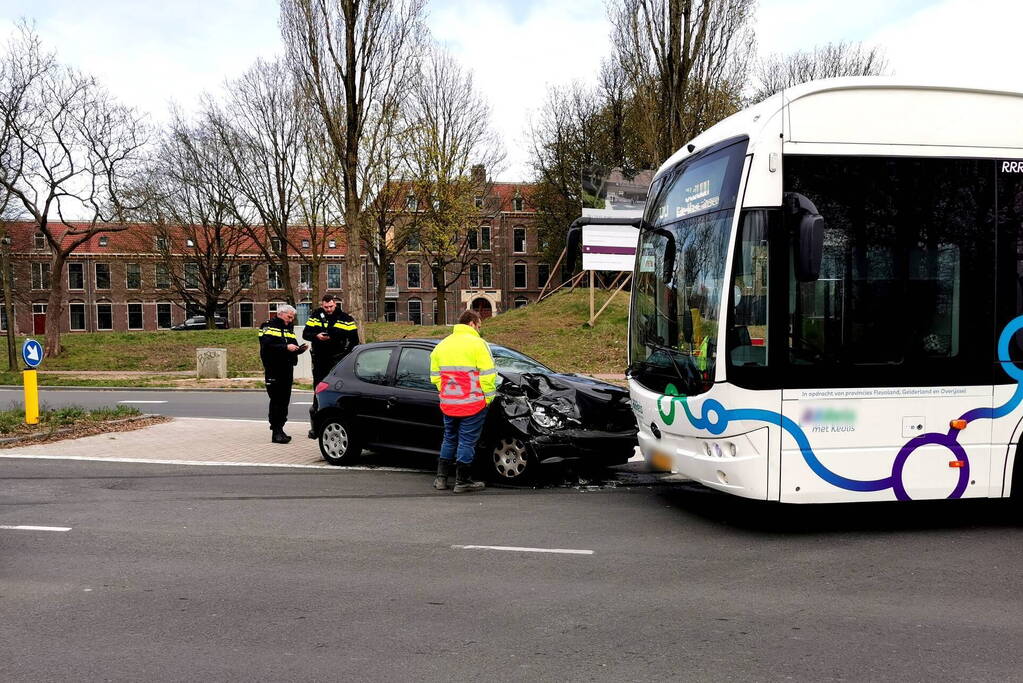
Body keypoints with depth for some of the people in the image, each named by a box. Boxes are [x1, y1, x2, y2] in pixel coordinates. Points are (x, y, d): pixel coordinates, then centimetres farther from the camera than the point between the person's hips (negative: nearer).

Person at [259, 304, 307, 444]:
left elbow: (293, 347, 22)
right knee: (276, 400, -9)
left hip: (287, 370, 7)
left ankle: (279, 429, 14)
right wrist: (285, 347, -23)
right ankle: (276, 432, -8)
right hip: (273, 370, -7)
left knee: (285, 400, 7)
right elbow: (267, 346, -16)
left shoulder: (289, 328, 21)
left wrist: (301, 348, 1)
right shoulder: (269, 326, -3)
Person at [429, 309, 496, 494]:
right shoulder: (477, 343, -9)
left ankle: (441, 478, 21)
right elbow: (488, 374, -13)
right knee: (467, 442, 2)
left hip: (448, 404, 6)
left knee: (449, 439, 18)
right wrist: (488, 398, -5)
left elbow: (435, 375, 15)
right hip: (472, 404, -6)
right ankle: (462, 482, 7)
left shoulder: (441, 345, 12)